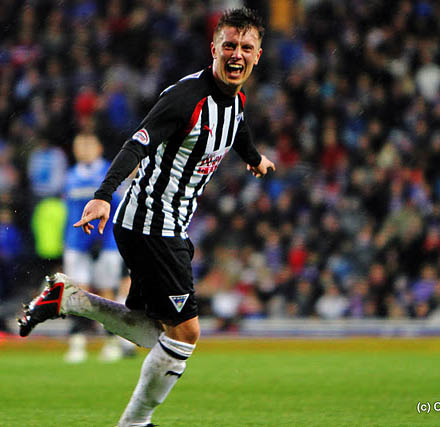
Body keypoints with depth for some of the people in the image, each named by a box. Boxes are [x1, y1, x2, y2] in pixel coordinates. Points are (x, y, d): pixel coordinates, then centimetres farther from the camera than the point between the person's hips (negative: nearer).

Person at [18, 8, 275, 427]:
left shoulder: (236, 99, 8)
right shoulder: (187, 96, -20)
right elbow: (137, 145, -31)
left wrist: (254, 158, 55)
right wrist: (103, 195, -45)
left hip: (170, 228, 9)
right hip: (149, 226, -9)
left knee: (154, 333, 12)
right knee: (185, 330, -9)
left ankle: (66, 298, 18)